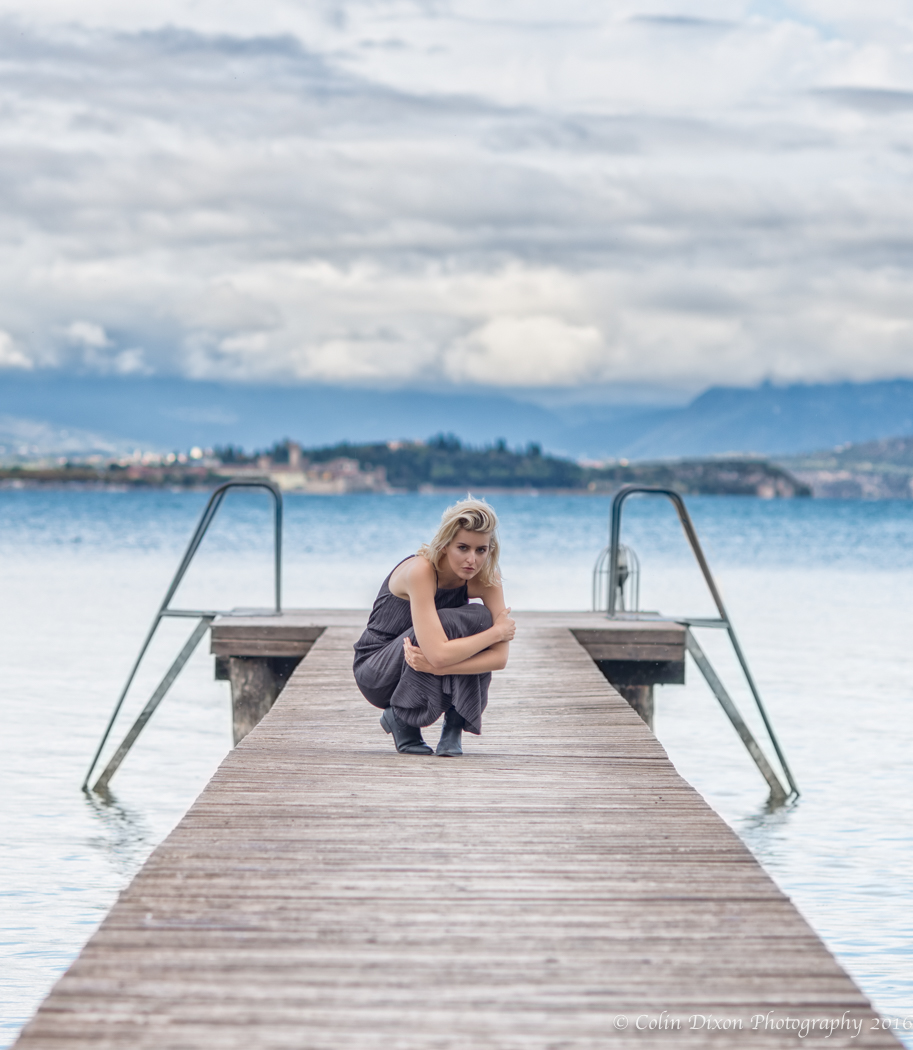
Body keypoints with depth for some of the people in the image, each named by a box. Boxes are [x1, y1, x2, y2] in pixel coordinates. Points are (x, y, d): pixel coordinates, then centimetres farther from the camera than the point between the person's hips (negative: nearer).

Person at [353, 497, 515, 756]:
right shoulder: (420, 570, -30)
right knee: (446, 623, -31)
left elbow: (500, 657, -20)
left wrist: (437, 666, -35)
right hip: (377, 674, -5)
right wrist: (496, 631, -27)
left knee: (481, 618, -21)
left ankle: (454, 725, -12)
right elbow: (438, 654, -39)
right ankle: (401, 718, -11)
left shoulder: (486, 577, -13)